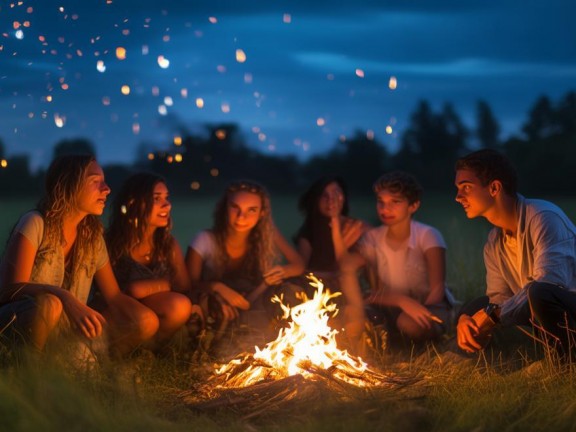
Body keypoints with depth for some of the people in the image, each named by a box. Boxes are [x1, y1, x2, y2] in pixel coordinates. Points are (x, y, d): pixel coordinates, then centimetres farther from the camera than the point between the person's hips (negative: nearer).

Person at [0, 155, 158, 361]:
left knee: (147, 322, -10)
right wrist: (64, 297, -38)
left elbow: (115, 297, 8)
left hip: (63, 330, 6)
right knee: (48, 304, -39)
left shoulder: (93, 236, 6)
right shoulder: (35, 224, -12)